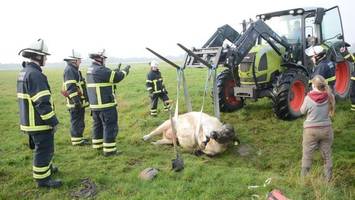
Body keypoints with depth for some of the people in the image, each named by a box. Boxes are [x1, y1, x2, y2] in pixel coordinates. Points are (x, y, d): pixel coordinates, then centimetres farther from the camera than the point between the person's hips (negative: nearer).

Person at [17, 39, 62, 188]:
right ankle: (43, 179, 14)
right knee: (44, 150, 3)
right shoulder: (35, 74, -21)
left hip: (29, 121, 10)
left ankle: (47, 168, 41)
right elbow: (42, 102, -25)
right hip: (39, 123, -10)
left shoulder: (23, 72, 11)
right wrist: (53, 121, -18)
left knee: (42, 148, 25)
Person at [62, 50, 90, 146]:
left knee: (79, 120, 17)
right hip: (75, 101, -10)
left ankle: (78, 137, 27)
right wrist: (76, 101, -25)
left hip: (79, 101, 10)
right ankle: (77, 140, 4)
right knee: (76, 121, -3)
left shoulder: (74, 69, 17)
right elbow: (71, 88, -23)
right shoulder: (69, 70, -16)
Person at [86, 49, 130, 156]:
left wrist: (115, 71, 12)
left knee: (98, 124, 21)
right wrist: (125, 70, 2)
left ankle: (97, 144, 33)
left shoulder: (90, 69, 12)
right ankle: (109, 149, 0)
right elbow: (117, 77, -15)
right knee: (110, 126, -3)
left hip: (94, 104, 10)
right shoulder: (101, 70, -18)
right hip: (106, 104, -10)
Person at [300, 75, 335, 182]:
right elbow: (331, 110, 7)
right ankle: (328, 179, 25)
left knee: (307, 156, 8)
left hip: (311, 130, -3)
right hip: (326, 129, 3)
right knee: (327, 156, 15)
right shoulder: (329, 97, -7)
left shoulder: (309, 97, -15)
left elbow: (302, 111, 0)